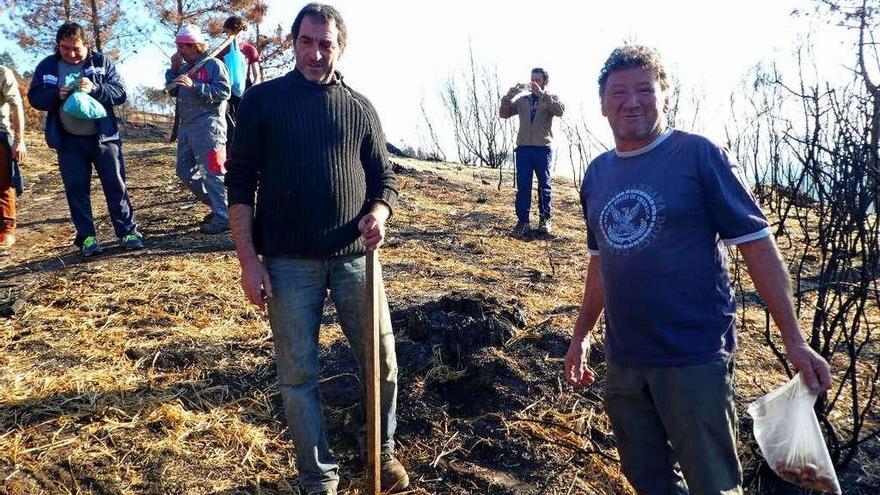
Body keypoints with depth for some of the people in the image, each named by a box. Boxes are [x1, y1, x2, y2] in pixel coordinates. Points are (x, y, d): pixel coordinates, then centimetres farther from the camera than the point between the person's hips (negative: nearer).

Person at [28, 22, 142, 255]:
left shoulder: (102, 62, -1)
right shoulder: (47, 66, 4)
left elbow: (120, 93, -6)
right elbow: (34, 97, 3)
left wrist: (95, 88, -22)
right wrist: (57, 94, -16)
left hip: (103, 136, -1)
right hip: (68, 140, 2)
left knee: (115, 185, 2)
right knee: (76, 189, 4)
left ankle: (128, 232, 11)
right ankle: (86, 237, 12)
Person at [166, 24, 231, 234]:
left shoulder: (213, 64, -6)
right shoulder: (184, 67, 17)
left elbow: (224, 92, -17)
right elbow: (173, 91, 19)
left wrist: (194, 86, -23)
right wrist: (173, 69, 6)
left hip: (208, 125, -9)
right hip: (187, 126, 9)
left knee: (212, 172, -8)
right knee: (185, 170, 13)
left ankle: (223, 218, -3)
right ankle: (216, 205, 23)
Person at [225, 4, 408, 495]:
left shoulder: (361, 108, 8)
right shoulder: (262, 100, 2)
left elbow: (384, 177, 11)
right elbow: (241, 182, 0)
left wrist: (378, 215, -12)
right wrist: (249, 260, -7)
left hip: (354, 257, 2)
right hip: (288, 263, -2)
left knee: (383, 362, 9)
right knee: (299, 373, 7)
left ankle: (382, 449, 34)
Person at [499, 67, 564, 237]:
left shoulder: (551, 99, 6)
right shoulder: (522, 100, 13)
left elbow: (560, 111, -16)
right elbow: (504, 113, 4)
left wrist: (542, 95, -22)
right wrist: (509, 95, -10)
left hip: (543, 149, -2)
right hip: (523, 148, 2)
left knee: (544, 185, 7)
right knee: (523, 186, 0)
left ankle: (546, 218, 19)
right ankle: (522, 220, 3)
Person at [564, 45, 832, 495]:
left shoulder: (699, 155, -8)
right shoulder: (597, 173, 8)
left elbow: (757, 243, -9)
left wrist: (794, 341, -13)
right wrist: (581, 335, 19)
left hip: (695, 358, -5)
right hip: (623, 360, 6)